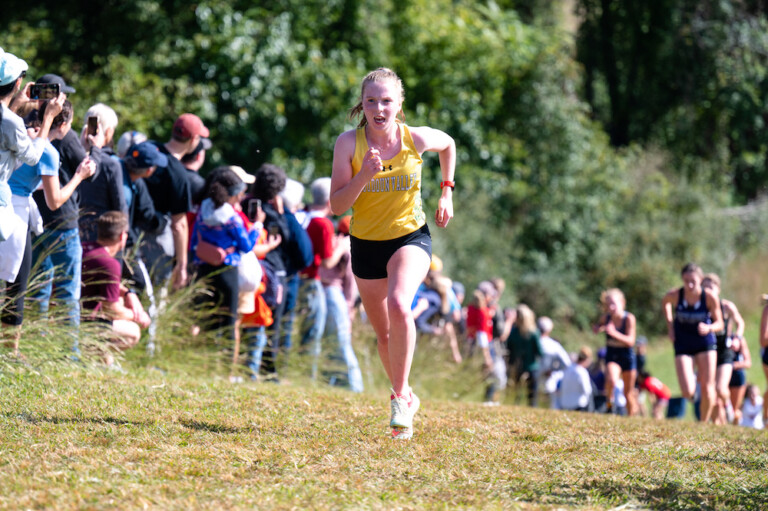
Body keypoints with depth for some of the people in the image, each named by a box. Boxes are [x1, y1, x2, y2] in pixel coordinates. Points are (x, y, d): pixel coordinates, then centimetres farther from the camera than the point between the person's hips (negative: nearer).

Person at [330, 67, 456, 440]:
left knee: (399, 306, -30)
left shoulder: (418, 139, -13)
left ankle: (400, 398, -18)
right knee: (384, 334, 13)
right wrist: (365, 175, -30)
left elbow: (448, 144, 11)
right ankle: (405, 395, 39)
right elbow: (337, 205, -16)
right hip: (366, 243, 2)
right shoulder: (349, 143, -15)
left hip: (410, 237, -2)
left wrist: (446, 191, 7)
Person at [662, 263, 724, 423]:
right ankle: (692, 379, 22)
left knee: (707, 390, -2)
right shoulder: (674, 295, -16)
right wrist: (670, 326, 3)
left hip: (705, 343, 0)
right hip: (683, 345, 0)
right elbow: (665, 302, 10)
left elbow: (719, 324, -6)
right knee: (687, 393, -12)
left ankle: (704, 423, 18)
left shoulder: (710, 297, -17)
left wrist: (708, 328, -28)